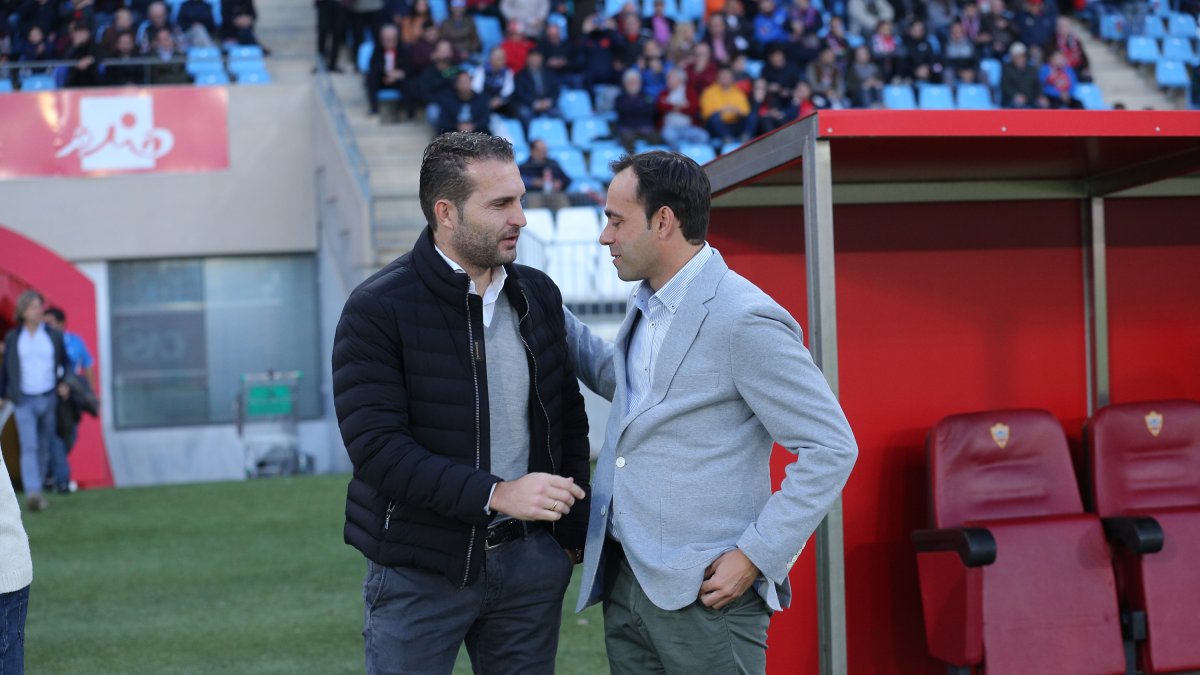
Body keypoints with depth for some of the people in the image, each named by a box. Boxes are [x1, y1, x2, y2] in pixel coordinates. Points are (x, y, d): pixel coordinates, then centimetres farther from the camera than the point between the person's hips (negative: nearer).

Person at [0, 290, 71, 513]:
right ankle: (32, 493, -28)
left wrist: (64, 384, -6)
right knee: (29, 447, -16)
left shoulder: (54, 336, 2)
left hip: (49, 399, 2)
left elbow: (65, 363, 11)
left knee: (44, 447, 8)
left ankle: (38, 489, 24)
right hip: (24, 401, -2)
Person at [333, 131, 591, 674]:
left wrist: (572, 533, 8)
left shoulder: (539, 295, 6)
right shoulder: (378, 309, -11)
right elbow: (374, 445, -20)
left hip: (529, 564, 5)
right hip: (420, 571, -4)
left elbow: (569, 420, 14)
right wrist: (495, 493, -27)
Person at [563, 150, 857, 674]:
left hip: (704, 595, -8)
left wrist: (756, 554, -18)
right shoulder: (646, 305, 10)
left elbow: (831, 449, -16)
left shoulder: (745, 319, -17)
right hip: (624, 580, 8)